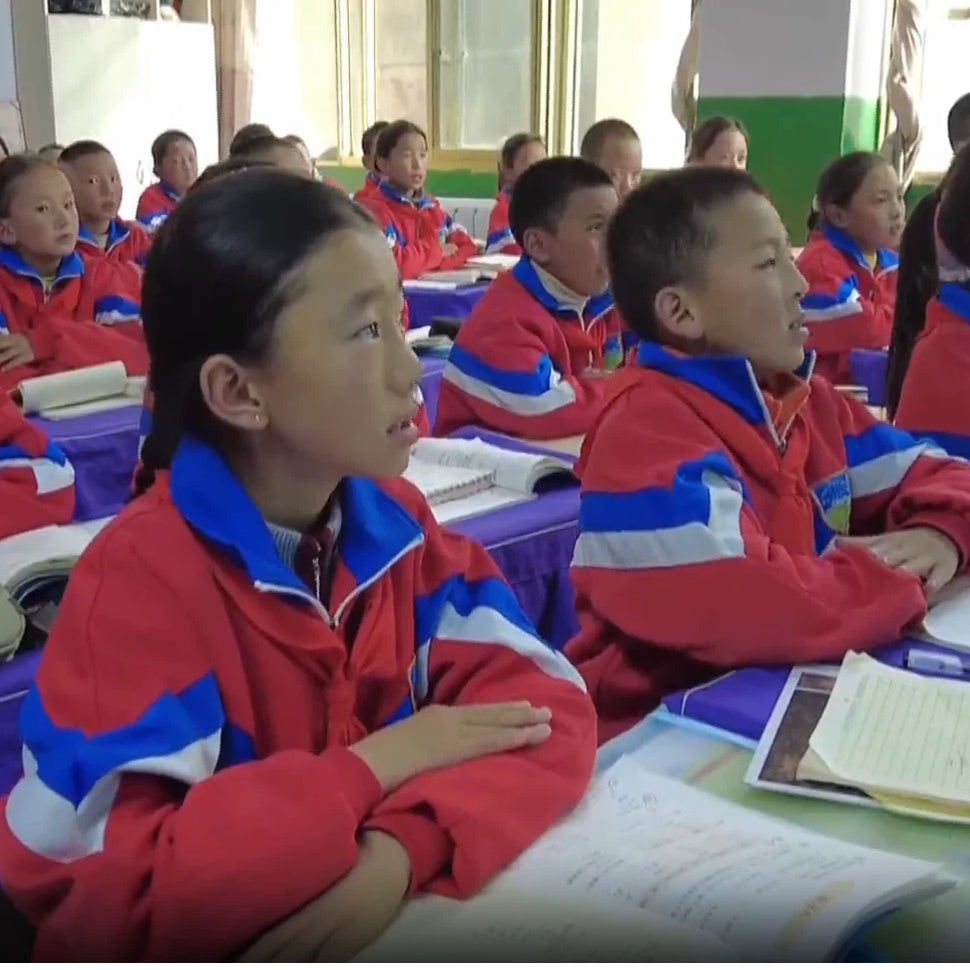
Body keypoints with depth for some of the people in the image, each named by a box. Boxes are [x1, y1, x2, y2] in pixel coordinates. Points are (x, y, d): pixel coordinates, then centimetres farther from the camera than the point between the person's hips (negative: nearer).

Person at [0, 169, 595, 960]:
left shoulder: (398, 521, -2)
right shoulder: (138, 579, -17)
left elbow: (546, 704, -9)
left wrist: (401, 852, -25)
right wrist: (376, 765, -19)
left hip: (398, 918, 4)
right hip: (217, 950, -4)